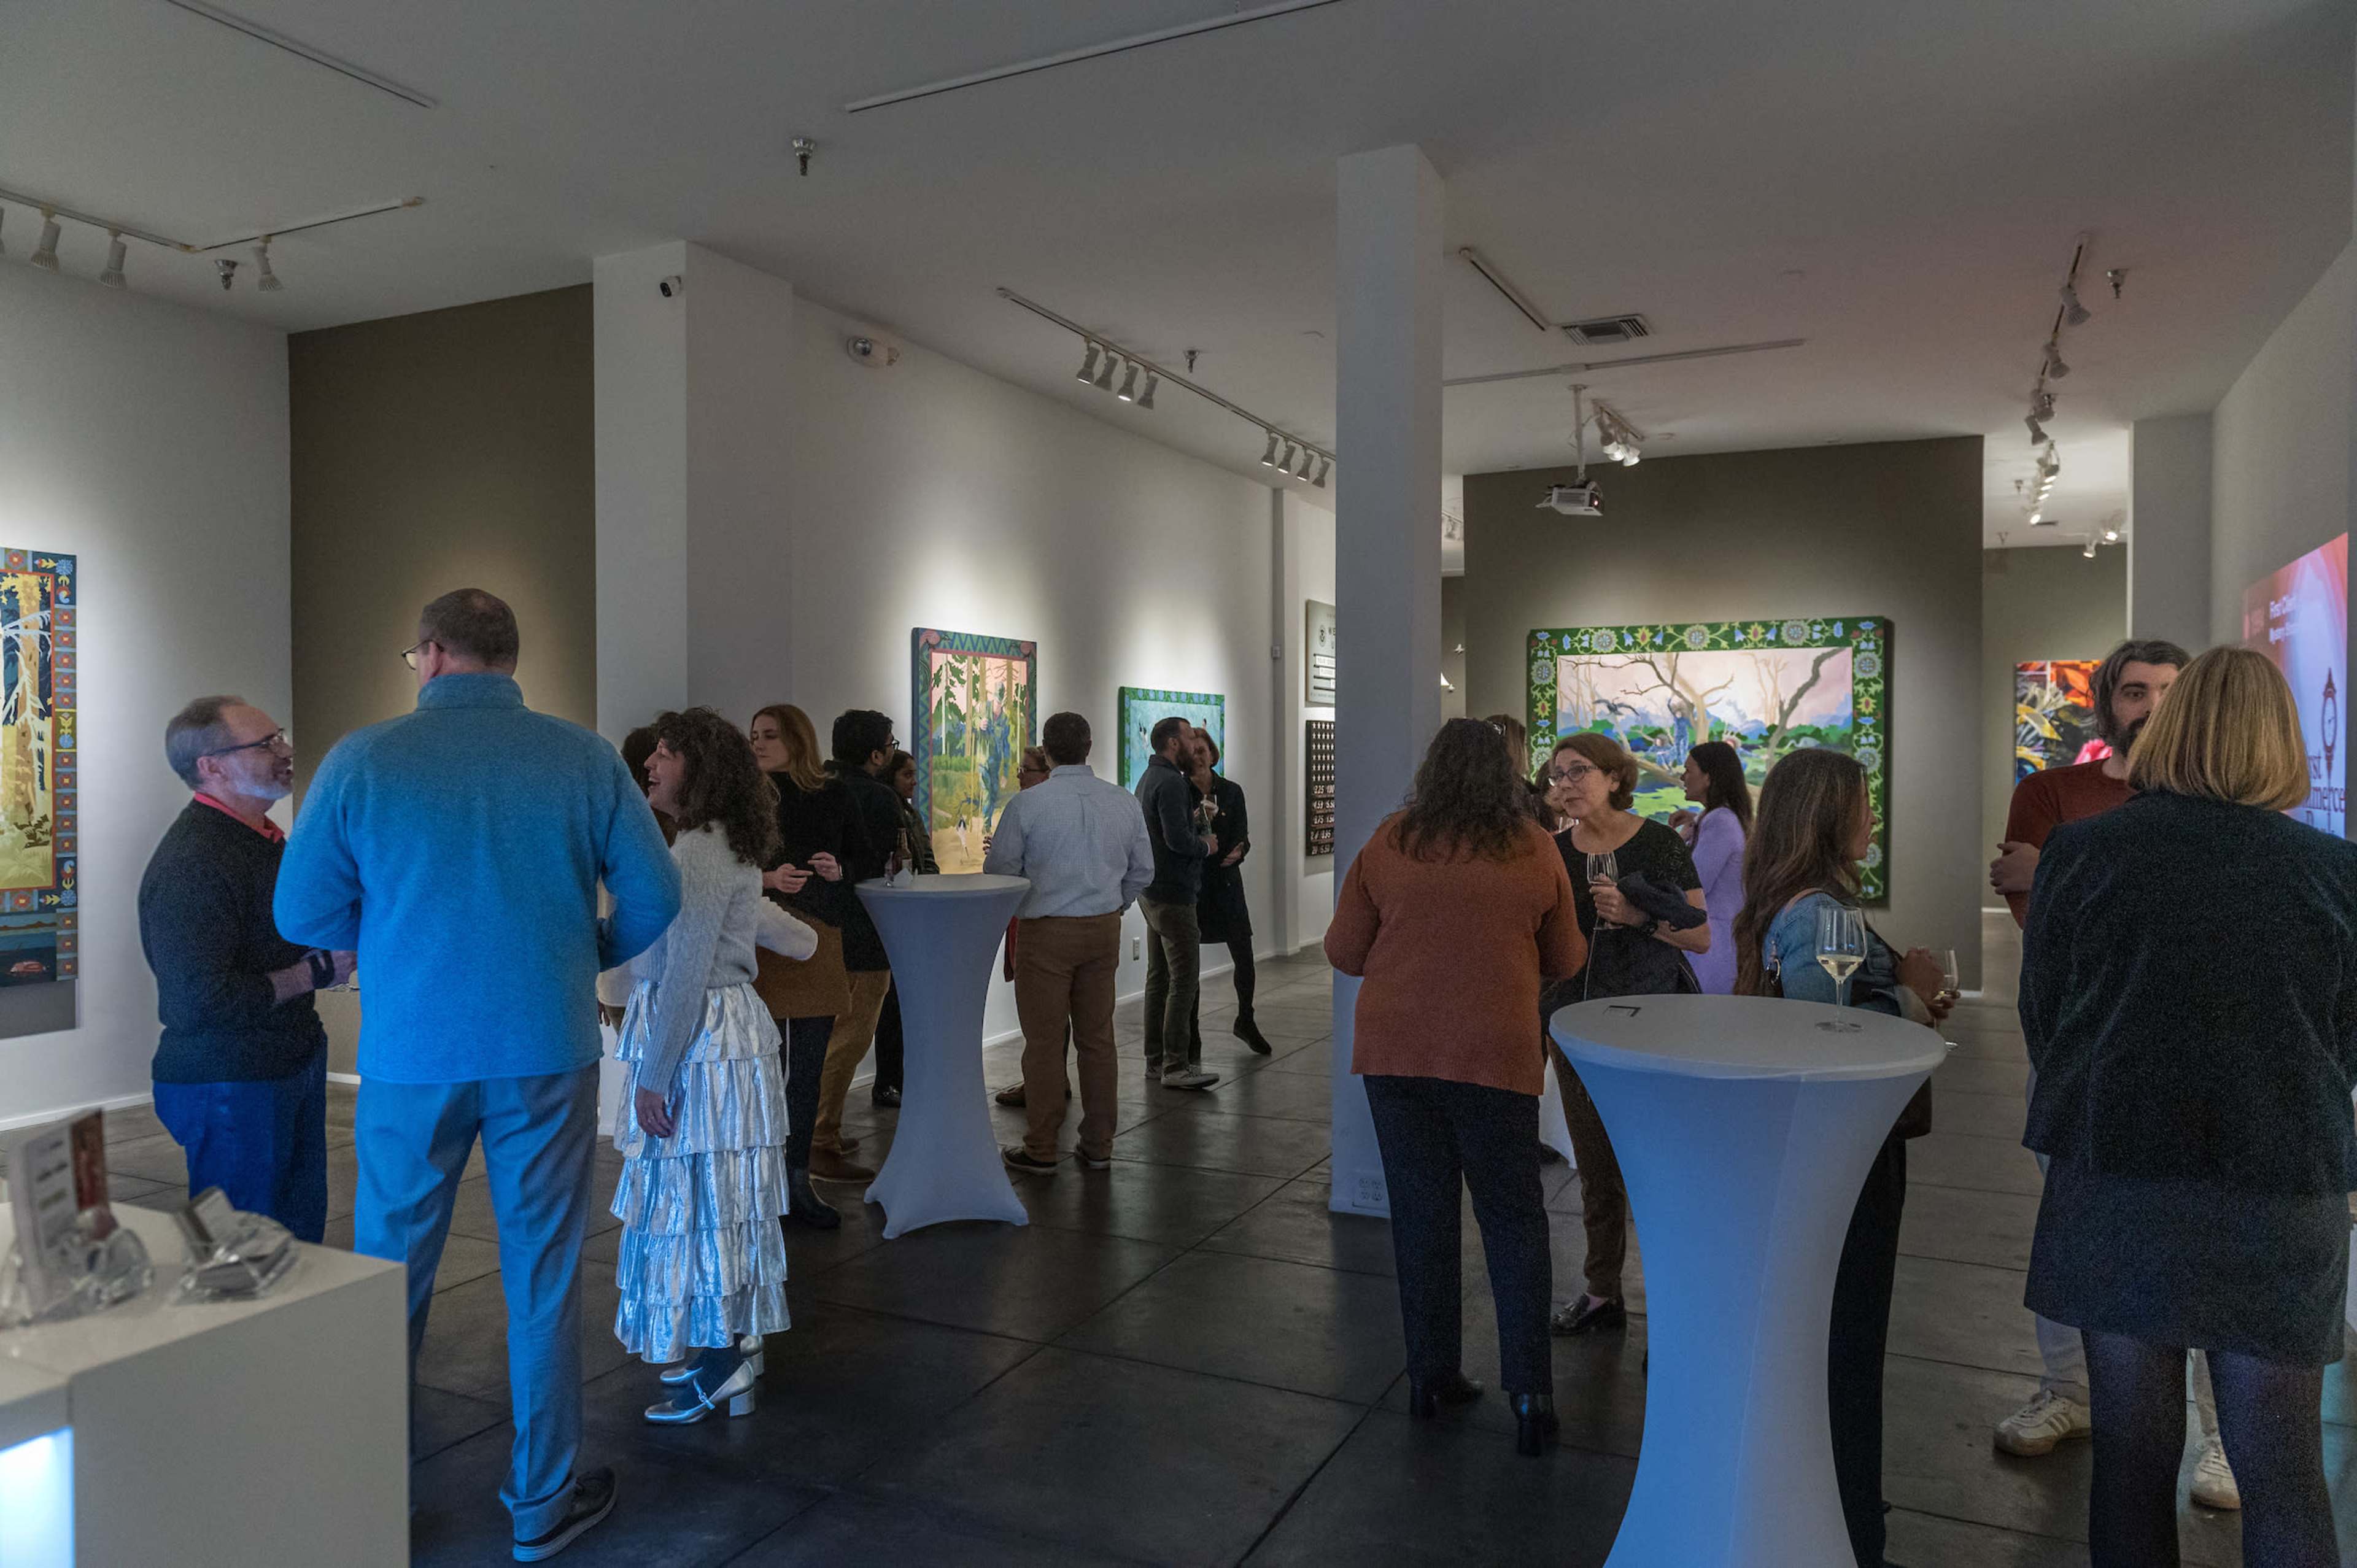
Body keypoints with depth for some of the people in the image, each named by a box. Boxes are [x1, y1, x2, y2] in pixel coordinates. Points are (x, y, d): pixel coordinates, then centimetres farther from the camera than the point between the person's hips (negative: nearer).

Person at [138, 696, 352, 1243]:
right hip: (228, 1088, -9)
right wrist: (314, 974, -17)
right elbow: (199, 1002, -28)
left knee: (302, 1234, 17)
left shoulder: (266, 837, 12)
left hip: (293, 1064, 9)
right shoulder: (191, 863, -22)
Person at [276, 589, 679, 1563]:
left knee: (389, 1275, 16)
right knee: (543, 1280, 10)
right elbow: (654, 898, -3)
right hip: (547, 1052, 0)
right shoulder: (585, 760, -4)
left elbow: (302, 912, 0)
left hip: (411, 1055, 0)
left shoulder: (363, 760, -4)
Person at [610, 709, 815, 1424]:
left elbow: (685, 974, -21)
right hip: (724, 1035, 10)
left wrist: (653, 1077, -18)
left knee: (696, 1200, -1)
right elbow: (798, 942, 19)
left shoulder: (700, 852, -17)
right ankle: (733, 1357, 26)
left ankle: (723, 1365, 9)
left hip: (701, 1044, -10)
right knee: (713, 1203, 16)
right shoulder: (728, 850, 13)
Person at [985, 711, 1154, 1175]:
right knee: (1098, 1038, 12)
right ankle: (1098, 1145, 19)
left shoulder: (1027, 803, -12)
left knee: (1044, 1041, 4)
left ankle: (1041, 1150, 11)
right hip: (1105, 930, 4)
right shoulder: (1123, 802, 1)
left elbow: (999, 871, -5)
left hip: (1045, 932, -4)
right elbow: (1143, 871, 9)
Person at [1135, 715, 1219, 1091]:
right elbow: (1178, 840, -24)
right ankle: (1176, 1067, -7)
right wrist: (1207, 846, -6)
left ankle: (1155, 1061, 19)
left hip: (1151, 892, 11)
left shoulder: (1148, 778, 17)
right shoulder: (1171, 783, -16)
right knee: (1184, 979, -8)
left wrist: (1197, 834, 10)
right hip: (1173, 895, -11)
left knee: (1159, 977, 13)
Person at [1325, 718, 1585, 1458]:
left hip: (1395, 1050, 1)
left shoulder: (1389, 844, -2)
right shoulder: (1535, 850, -1)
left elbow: (1343, 950, 4)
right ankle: (1528, 1391, 7)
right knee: (1513, 1218, 10)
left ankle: (1432, 1375, 21)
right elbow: (1565, 960, 10)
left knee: (1421, 1212, 11)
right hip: (1494, 1055, -1)